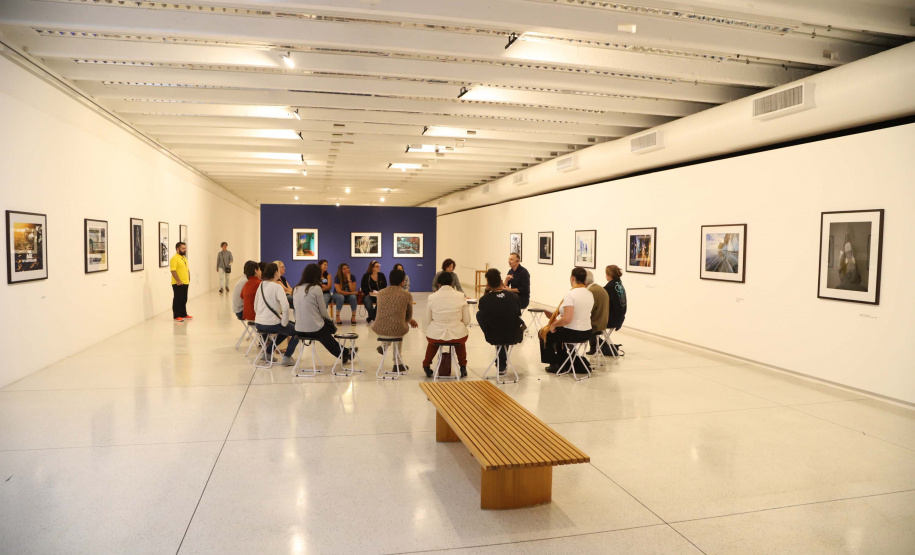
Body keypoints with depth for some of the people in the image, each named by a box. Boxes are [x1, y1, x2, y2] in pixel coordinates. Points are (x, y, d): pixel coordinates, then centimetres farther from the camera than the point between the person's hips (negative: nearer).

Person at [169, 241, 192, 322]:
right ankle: (176, 316, 2)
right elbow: (173, 271, -20)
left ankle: (183, 314, 24)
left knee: (184, 300, 15)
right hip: (178, 284, -9)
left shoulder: (184, 258, 16)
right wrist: (178, 281, -23)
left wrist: (189, 279, 14)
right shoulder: (174, 258, -13)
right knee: (177, 300, -3)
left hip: (185, 283, 9)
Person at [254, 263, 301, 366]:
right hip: (272, 323, -7)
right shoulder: (277, 287, -13)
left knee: (285, 330, 31)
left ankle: (268, 351, 27)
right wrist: (284, 323, -12)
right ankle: (286, 357, 5)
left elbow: (255, 307, 14)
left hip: (258, 324, 8)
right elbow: (285, 307, -24)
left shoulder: (261, 285, 9)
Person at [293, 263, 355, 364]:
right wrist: (329, 321, 14)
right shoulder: (316, 288, -11)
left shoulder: (296, 289, 6)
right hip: (314, 328, -6)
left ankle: (344, 353, 37)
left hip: (299, 329, 6)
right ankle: (346, 353, 38)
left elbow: (302, 309, 14)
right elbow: (323, 312, -7)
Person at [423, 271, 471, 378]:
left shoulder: (431, 297, -6)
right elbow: (467, 320, -1)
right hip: (457, 335, 0)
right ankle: (463, 367, 42)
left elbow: (428, 319, 4)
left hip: (436, 335, 0)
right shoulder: (461, 296, -6)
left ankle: (426, 366, 47)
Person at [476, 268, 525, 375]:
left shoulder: (484, 299, -17)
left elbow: (479, 308, 10)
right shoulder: (515, 297, -12)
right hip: (514, 337, 2)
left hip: (493, 338, -2)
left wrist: (486, 291, 1)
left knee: (479, 313, 20)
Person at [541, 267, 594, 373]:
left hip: (573, 334, -8)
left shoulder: (569, 295, -23)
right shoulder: (590, 294, 2)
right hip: (587, 333, 8)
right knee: (559, 332, 35)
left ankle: (554, 365, 25)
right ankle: (562, 363, 41)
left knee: (545, 334, 18)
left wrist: (554, 324, -12)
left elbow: (567, 319, -30)